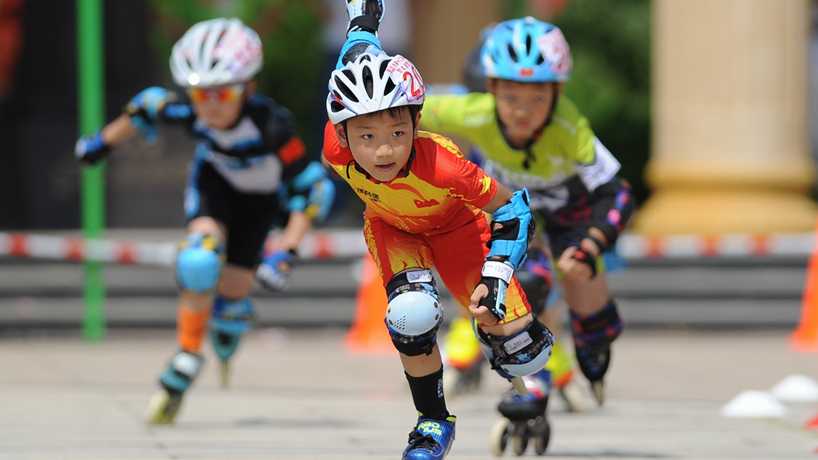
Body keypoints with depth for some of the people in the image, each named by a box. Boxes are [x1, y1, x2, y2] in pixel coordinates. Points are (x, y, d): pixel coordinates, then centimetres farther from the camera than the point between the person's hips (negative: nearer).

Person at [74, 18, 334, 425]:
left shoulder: (271, 125, -41)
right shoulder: (188, 112, -32)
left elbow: (311, 189, -34)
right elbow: (148, 106, -9)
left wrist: (286, 251, -40)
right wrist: (103, 142, 7)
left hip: (260, 198, -1)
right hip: (214, 180, 1)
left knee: (231, 292, 1)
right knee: (200, 260, -28)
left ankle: (226, 343, 39)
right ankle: (187, 356, -13)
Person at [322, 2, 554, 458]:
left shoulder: (441, 166, -46)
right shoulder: (338, 153, -37)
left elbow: (511, 207, -28)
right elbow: (360, 61, -18)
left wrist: (495, 277, -38)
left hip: (455, 226, -2)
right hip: (391, 228, 2)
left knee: (523, 355, -10)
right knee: (411, 314, -27)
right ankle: (434, 421, 0)